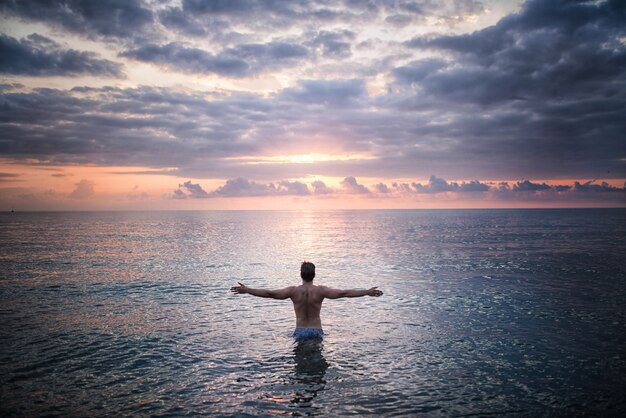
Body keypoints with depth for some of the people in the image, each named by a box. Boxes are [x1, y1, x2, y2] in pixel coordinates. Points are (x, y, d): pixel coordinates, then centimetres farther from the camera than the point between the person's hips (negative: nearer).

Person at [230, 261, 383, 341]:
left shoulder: (293, 291, -8)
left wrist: (246, 290, -2)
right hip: (317, 331, 0)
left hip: (300, 331, 0)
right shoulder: (321, 291, -9)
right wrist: (367, 292, -8)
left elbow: (269, 293, -8)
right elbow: (344, 293, -11)